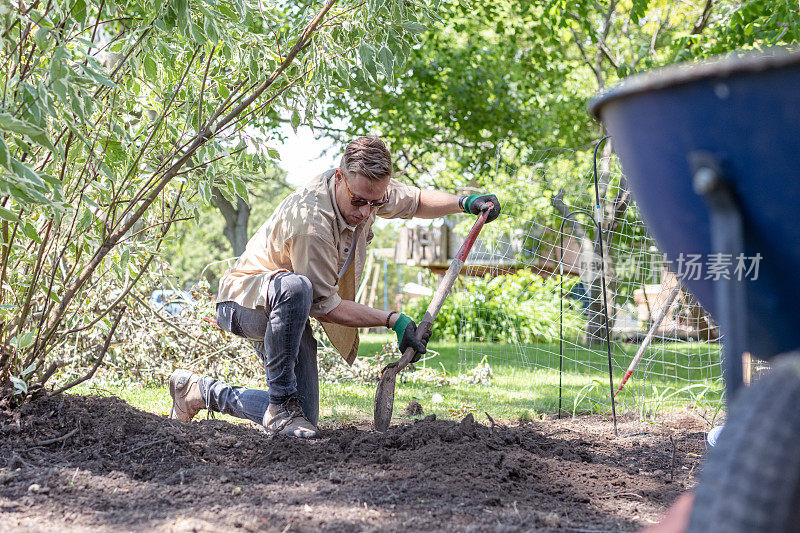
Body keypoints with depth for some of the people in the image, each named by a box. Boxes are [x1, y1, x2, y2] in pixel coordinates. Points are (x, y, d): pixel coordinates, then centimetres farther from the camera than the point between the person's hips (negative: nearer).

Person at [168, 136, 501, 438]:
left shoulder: (365, 189, -10)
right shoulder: (312, 221, -34)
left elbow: (416, 201, 10)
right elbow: (323, 305, -26)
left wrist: (465, 202, -8)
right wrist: (392, 320, -25)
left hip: (287, 312, 8)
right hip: (245, 302, -8)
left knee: (304, 422, 3)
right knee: (295, 287, -44)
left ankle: (201, 391, 23)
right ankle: (281, 403, -30)